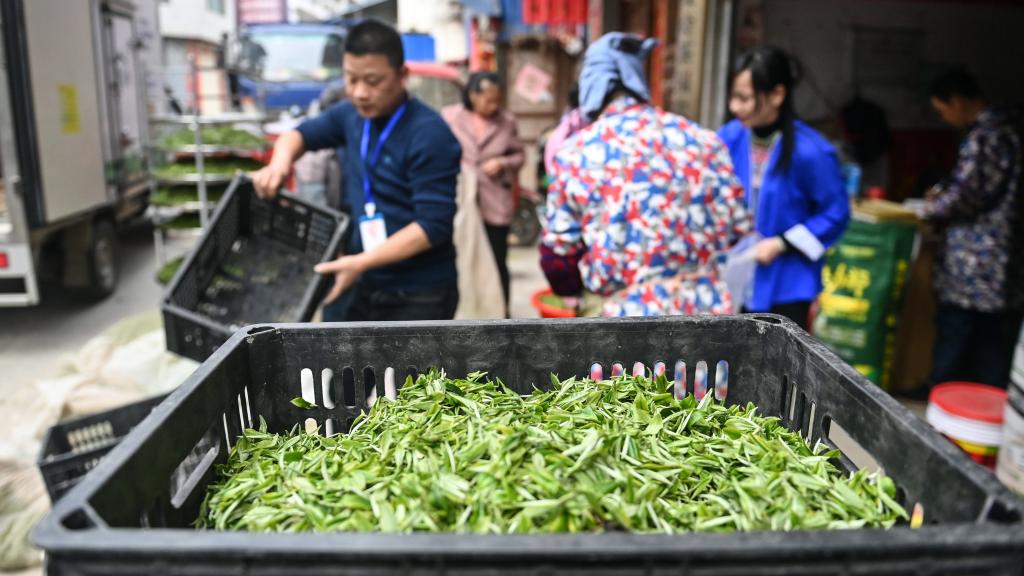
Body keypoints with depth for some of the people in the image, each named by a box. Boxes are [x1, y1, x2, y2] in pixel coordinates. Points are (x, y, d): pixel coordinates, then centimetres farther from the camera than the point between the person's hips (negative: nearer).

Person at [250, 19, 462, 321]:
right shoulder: (351, 116, 3)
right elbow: (301, 133, 20)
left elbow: (434, 225, -23)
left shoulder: (430, 136, -19)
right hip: (368, 290, 7)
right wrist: (281, 162, -3)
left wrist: (362, 262, -27)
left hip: (420, 297, -7)